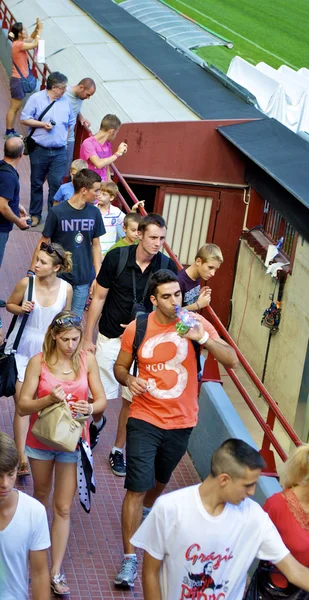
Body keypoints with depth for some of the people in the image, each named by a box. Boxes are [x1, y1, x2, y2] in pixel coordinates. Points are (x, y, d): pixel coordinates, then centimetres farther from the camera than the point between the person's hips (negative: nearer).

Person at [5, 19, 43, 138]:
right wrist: (40, 30, -14)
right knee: (14, 108, -2)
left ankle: (11, 131, 22)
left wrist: (37, 28, 5)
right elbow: (36, 44, -24)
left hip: (20, 79, 10)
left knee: (16, 107, 15)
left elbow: (31, 38, 22)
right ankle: (8, 132, 5)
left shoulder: (19, 43, 7)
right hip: (18, 80, -10)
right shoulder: (18, 45, -20)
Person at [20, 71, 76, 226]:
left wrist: (64, 138, 6)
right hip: (39, 149, -2)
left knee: (57, 183, -2)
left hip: (59, 151, 3)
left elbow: (71, 122, 17)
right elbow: (24, 119, -5)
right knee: (37, 183, 8)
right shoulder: (36, 98, -5)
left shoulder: (65, 101, 7)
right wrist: (42, 124, -14)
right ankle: (35, 214, 20)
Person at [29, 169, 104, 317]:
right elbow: (44, 243, -4)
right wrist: (31, 271, -4)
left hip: (82, 280, 3)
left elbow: (96, 245, 6)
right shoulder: (57, 212, -12)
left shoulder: (94, 213, -1)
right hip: (58, 277, -3)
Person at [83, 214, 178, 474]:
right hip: (110, 338, -1)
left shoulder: (168, 266, -9)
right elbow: (99, 298, -4)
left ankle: (118, 450, 25)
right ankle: (96, 424, 40)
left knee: (131, 399, 7)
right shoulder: (116, 257, -13)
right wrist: (88, 337, -2)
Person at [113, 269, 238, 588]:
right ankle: (129, 558, 4)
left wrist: (202, 337, -31)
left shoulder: (195, 322, -10)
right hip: (144, 419, -2)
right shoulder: (137, 328, -8)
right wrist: (128, 379, -17)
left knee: (160, 480, 25)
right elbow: (120, 366, 6)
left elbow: (232, 361, -16)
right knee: (137, 488, -7)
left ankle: (147, 512, 58)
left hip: (181, 422, 2)